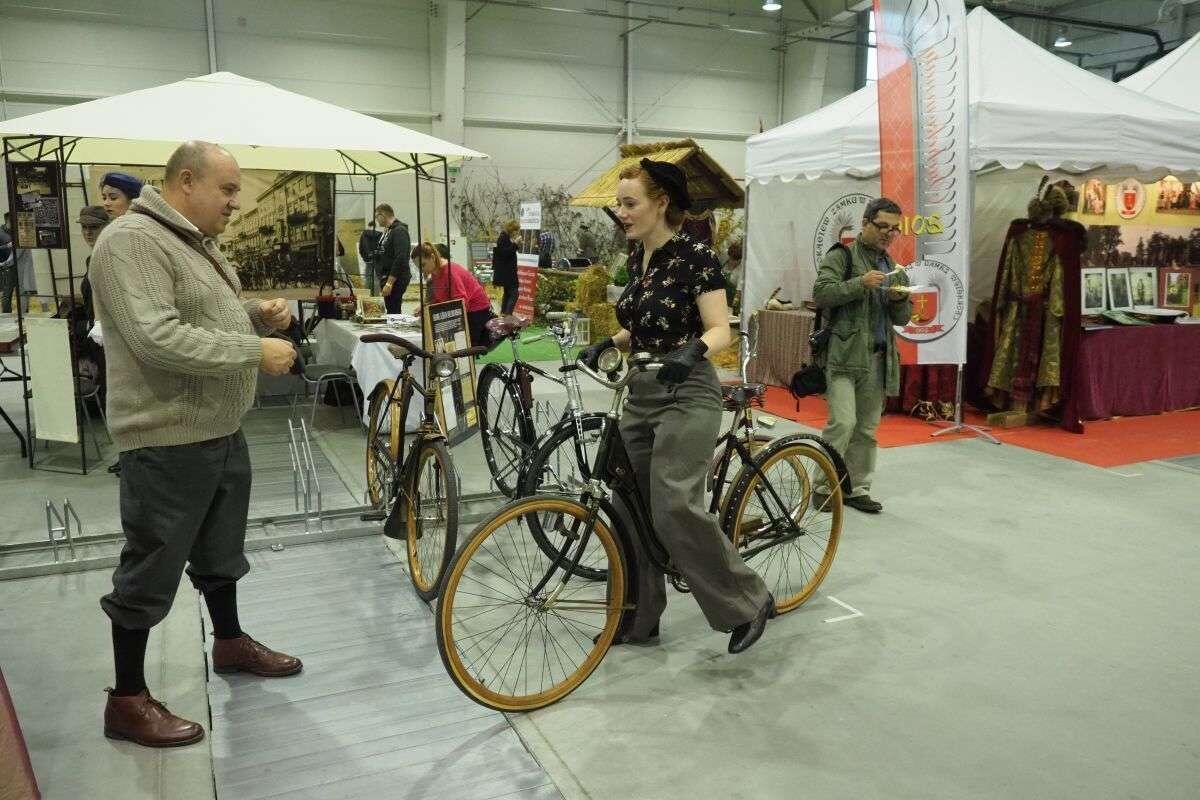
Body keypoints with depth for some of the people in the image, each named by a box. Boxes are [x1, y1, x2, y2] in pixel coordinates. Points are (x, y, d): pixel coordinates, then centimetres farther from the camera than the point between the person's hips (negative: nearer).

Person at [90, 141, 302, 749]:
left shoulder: (196, 242, 13)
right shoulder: (133, 241, -18)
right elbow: (158, 339, -28)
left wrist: (258, 312, 2)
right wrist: (256, 351, -24)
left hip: (222, 431, 10)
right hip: (169, 442, -9)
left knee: (220, 550, 23)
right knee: (151, 571, 3)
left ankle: (229, 642, 42)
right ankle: (127, 701, 17)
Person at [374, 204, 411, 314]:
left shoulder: (399, 231, -13)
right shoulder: (387, 231, 17)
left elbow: (400, 259, -22)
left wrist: (389, 283, -24)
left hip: (396, 280, -10)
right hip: (387, 278, 10)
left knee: (393, 312, -12)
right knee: (391, 312, 11)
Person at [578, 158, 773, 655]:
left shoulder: (695, 256, -11)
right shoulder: (637, 260, 12)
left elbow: (721, 329, -15)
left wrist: (693, 350, -36)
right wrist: (608, 344, 3)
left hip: (687, 394, -8)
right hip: (641, 395, 8)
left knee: (675, 507, -18)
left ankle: (749, 602, 1)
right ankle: (640, 618, 22)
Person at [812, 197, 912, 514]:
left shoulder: (893, 266, 20)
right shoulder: (842, 255, 2)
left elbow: (902, 318, 19)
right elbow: (820, 294, -11)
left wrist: (900, 300, -3)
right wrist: (860, 283, -20)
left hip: (878, 357, 6)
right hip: (844, 354, -6)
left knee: (867, 428, 8)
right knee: (843, 422, -14)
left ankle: (857, 489, 18)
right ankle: (824, 486, 0)